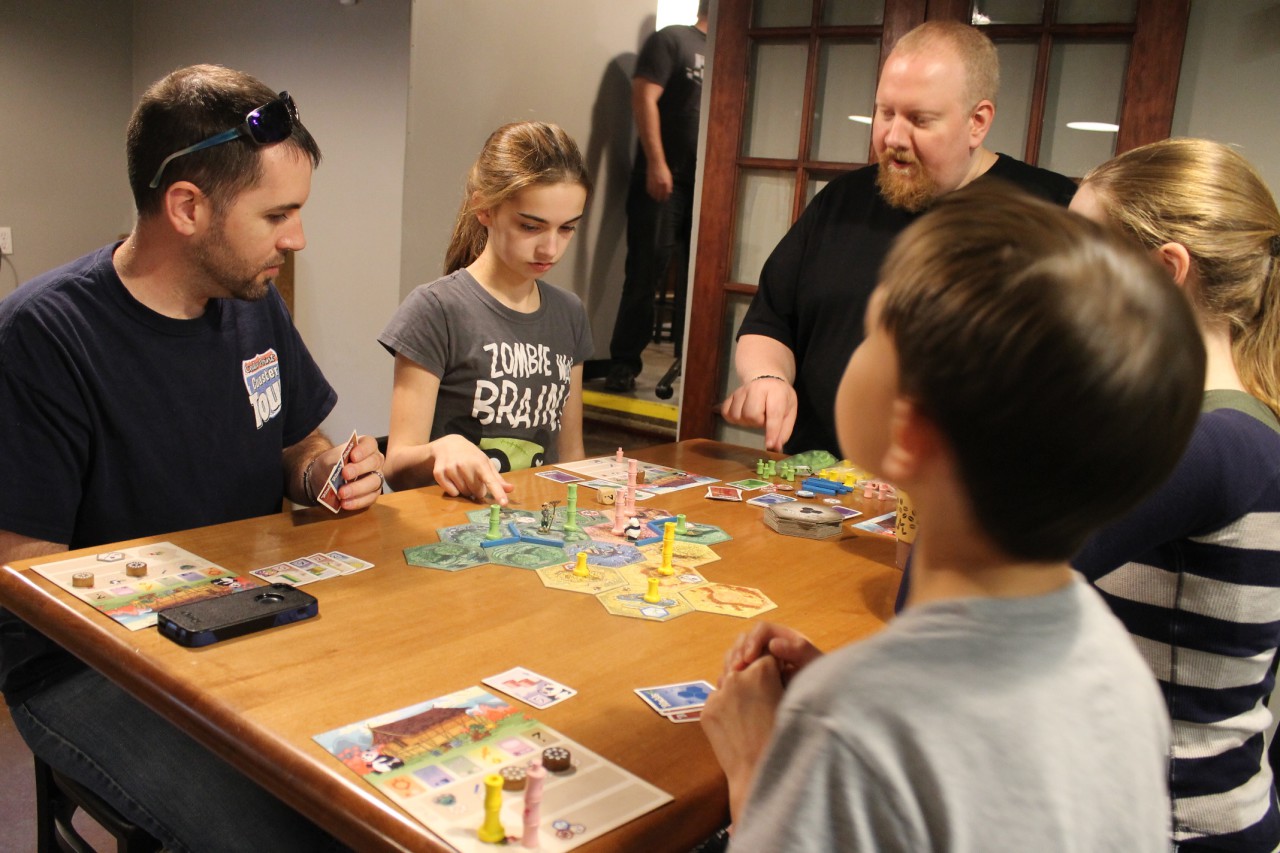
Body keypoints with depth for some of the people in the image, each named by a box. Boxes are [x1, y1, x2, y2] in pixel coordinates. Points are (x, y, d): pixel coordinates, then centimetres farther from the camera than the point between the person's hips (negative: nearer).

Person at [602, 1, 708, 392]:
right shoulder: (671, 40, 0)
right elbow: (644, 99, -10)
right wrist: (656, 164, -20)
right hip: (663, 180, -6)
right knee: (646, 273, -4)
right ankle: (624, 361, 3)